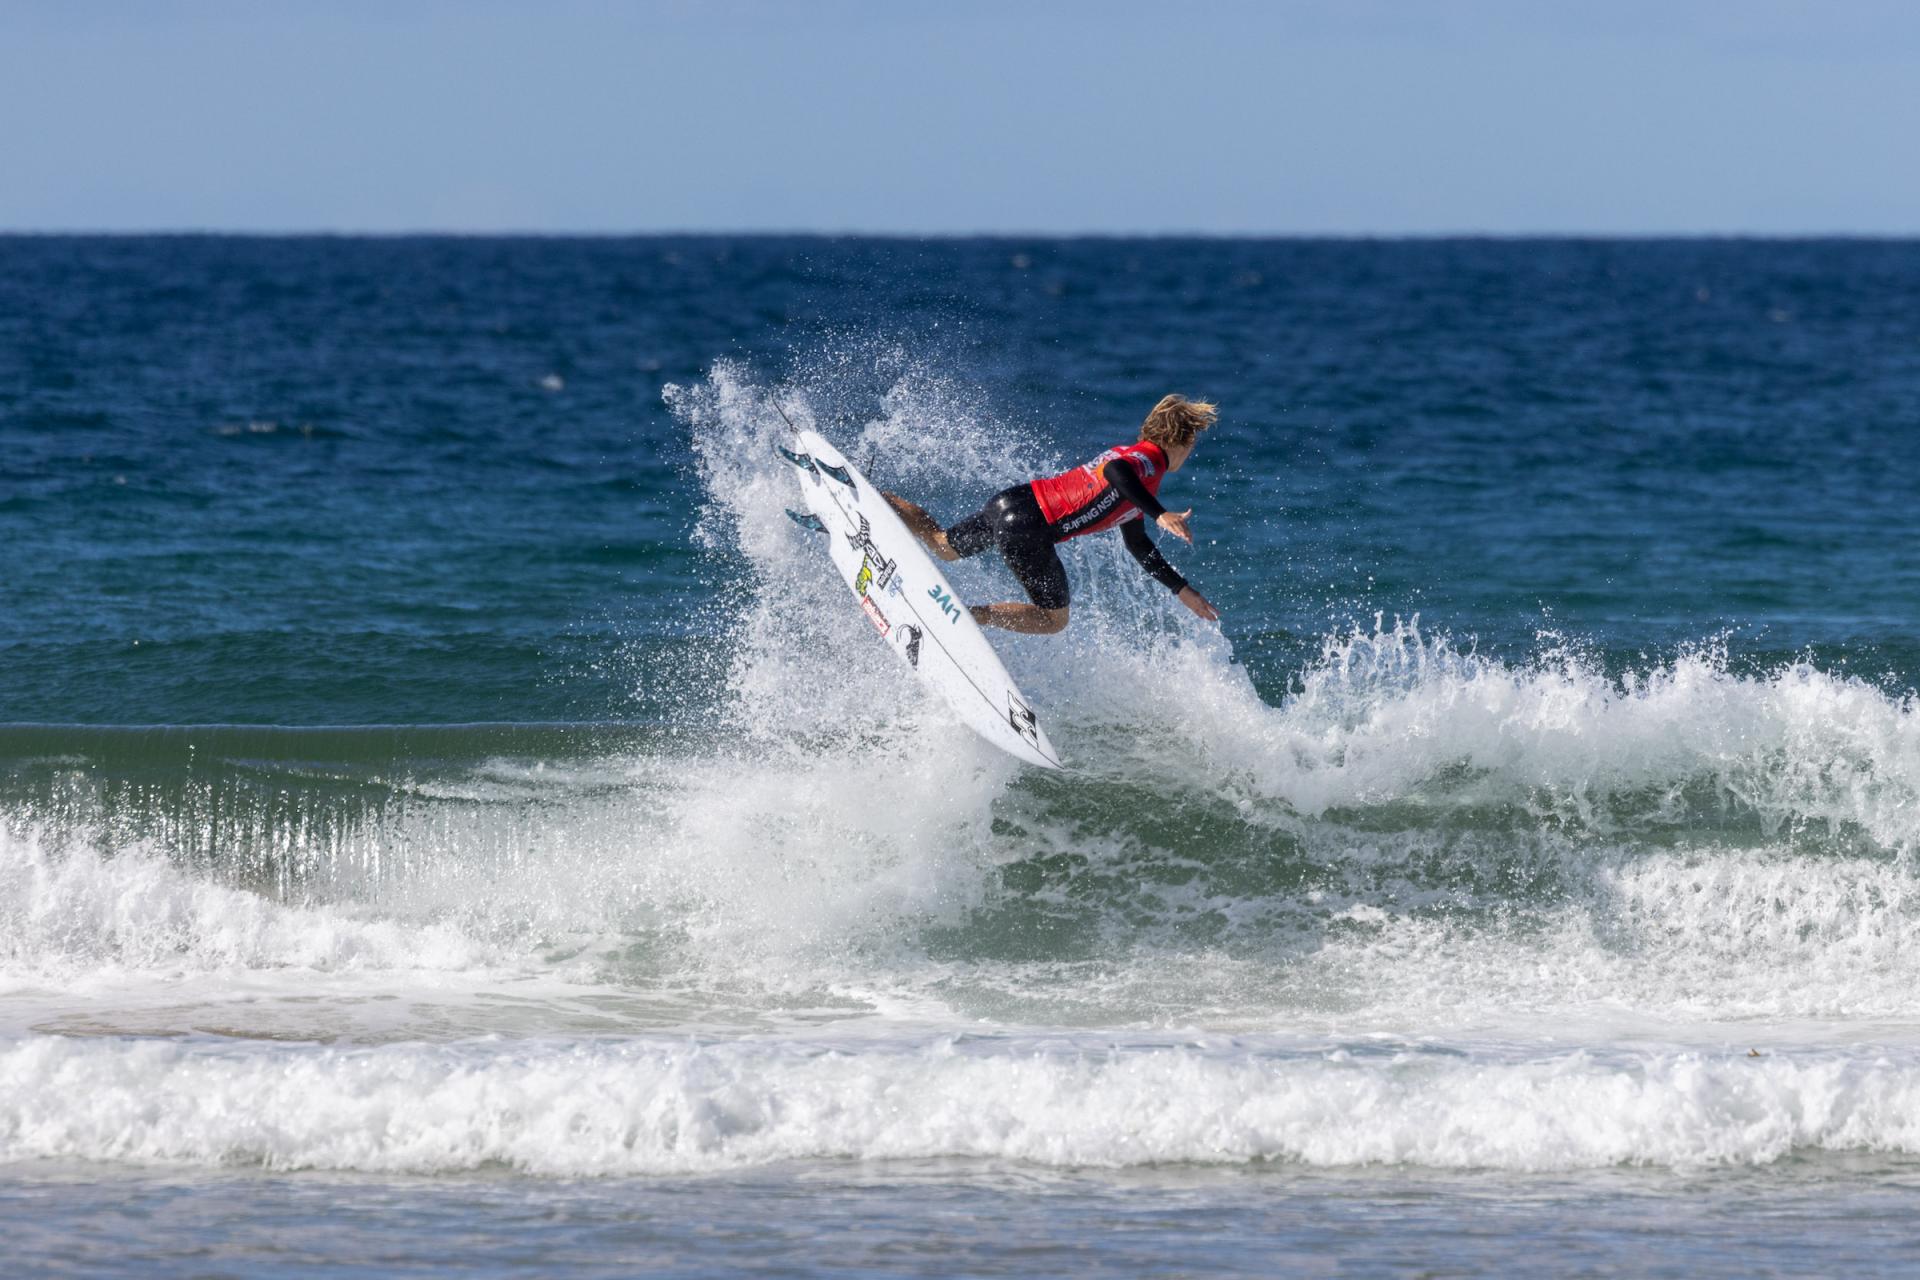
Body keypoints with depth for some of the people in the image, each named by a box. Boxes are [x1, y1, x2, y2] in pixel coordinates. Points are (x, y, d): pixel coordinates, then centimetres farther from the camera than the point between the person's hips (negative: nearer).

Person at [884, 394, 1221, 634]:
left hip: (1010, 501, 9)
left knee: (941, 545, 30)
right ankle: (972, 615, -11)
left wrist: (1183, 590, 32)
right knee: (1054, 619, 1)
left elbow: (1139, 546, 31)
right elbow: (1115, 471, -35)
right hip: (1027, 522, -9)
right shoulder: (1148, 464, -8)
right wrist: (1160, 514, -43)